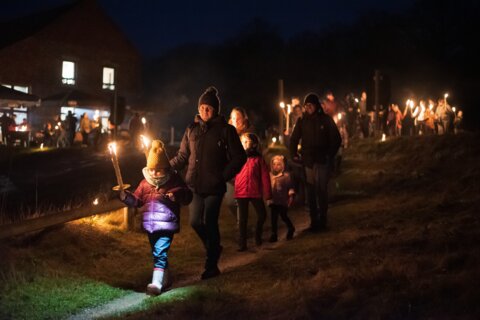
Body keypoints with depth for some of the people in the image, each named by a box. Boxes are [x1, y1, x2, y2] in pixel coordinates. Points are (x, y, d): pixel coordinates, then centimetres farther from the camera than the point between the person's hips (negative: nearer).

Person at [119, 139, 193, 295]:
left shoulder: (174, 181, -3)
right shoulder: (145, 183, 8)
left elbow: (187, 197, -5)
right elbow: (137, 200, 10)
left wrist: (176, 196, -24)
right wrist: (126, 197, -7)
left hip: (166, 225, -6)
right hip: (150, 225, 6)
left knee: (160, 252, -16)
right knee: (157, 252, 18)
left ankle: (157, 283, -17)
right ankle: (164, 279, 35)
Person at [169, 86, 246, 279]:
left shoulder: (225, 130, -2)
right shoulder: (192, 130, 9)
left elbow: (239, 157, -1)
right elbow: (182, 156, 13)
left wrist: (223, 176, -10)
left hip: (214, 186, -4)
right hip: (195, 185, 4)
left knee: (210, 223, -5)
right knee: (195, 222, 4)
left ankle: (211, 265, 10)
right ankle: (214, 248, 32)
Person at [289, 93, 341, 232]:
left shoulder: (326, 119, 2)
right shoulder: (302, 121, 6)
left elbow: (337, 139, 5)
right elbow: (294, 139, 13)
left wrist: (330, 155, -2)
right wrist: (294, 155, 3)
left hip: (322, 161, -2)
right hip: (307, 161, 2)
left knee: (321, 190, -4)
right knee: (311, 191, 1)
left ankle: (322, 219, 6)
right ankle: (314, 220, 8)